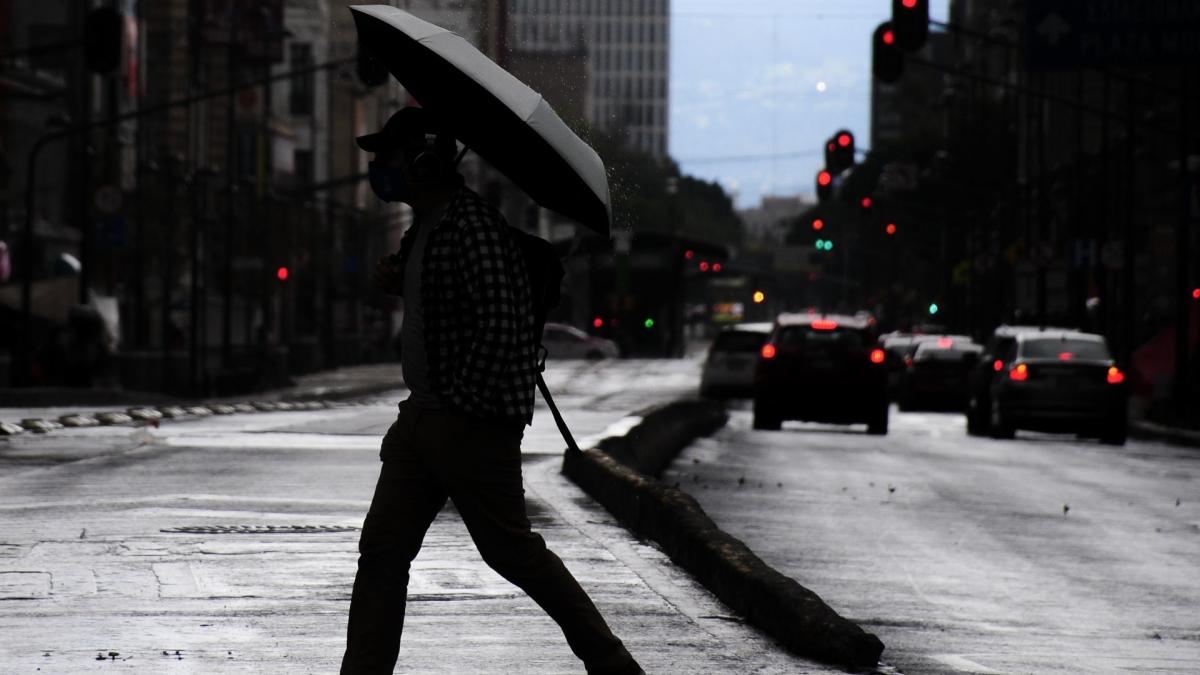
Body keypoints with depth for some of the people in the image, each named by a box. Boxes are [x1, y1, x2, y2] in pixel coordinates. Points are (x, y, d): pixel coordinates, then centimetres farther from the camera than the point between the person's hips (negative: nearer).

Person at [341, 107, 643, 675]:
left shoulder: (472, 225, -18)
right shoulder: (423, 227, 13)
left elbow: (500, 326, -24)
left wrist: (459, 404, -20)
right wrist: (397, 280, 10)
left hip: (474, 421, -10)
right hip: (422, 415, 10)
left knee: (512, 551, 0)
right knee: (382, 550, 3)